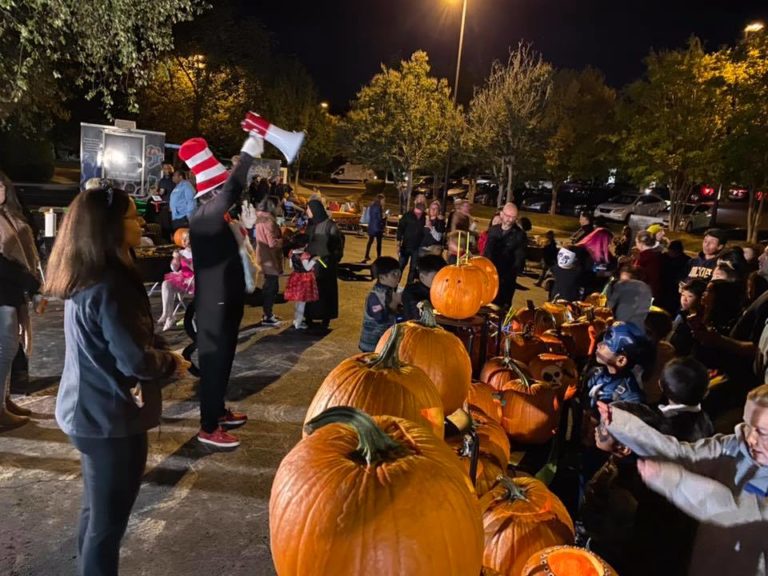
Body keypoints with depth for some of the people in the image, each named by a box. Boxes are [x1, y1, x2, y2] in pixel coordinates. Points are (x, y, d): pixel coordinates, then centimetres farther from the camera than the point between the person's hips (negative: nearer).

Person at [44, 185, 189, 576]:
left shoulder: (83, 278, 4)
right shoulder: (108, 287, -25)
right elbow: (135, 360, -25)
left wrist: (162, 354, -2)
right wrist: (173, 363, -7)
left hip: (89, 411, 9)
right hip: (110, 418, -9)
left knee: (96, 510, 24)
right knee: (109, 518, 7)